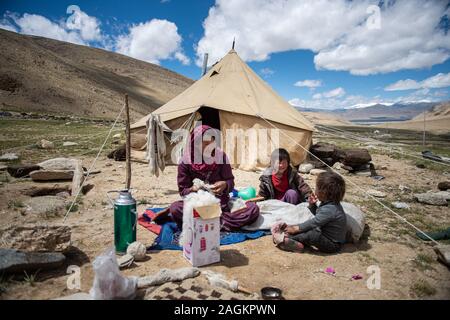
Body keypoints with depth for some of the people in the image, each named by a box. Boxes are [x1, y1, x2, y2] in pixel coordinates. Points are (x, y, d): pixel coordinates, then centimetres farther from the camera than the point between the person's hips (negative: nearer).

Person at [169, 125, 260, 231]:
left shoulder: (220, 156, -5)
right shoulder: (185, 162, -7)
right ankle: (219, 223, -28)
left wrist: (225, 185, -23)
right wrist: (193, 189, -23)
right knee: (174, 208, -33)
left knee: (253, 209, -25)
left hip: (222, 204, 2)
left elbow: (231, 182, 0)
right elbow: (183, 190, -1)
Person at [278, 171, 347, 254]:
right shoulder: (329, 203, 2)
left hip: (332, 245, -11)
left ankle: (287, 237, -16)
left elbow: (314, 222, -26)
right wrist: (312, 205, 2)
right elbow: (318, 215, 19)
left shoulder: (329, 209, -29)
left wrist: (296, 228, -18)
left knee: (310, 234, -29)